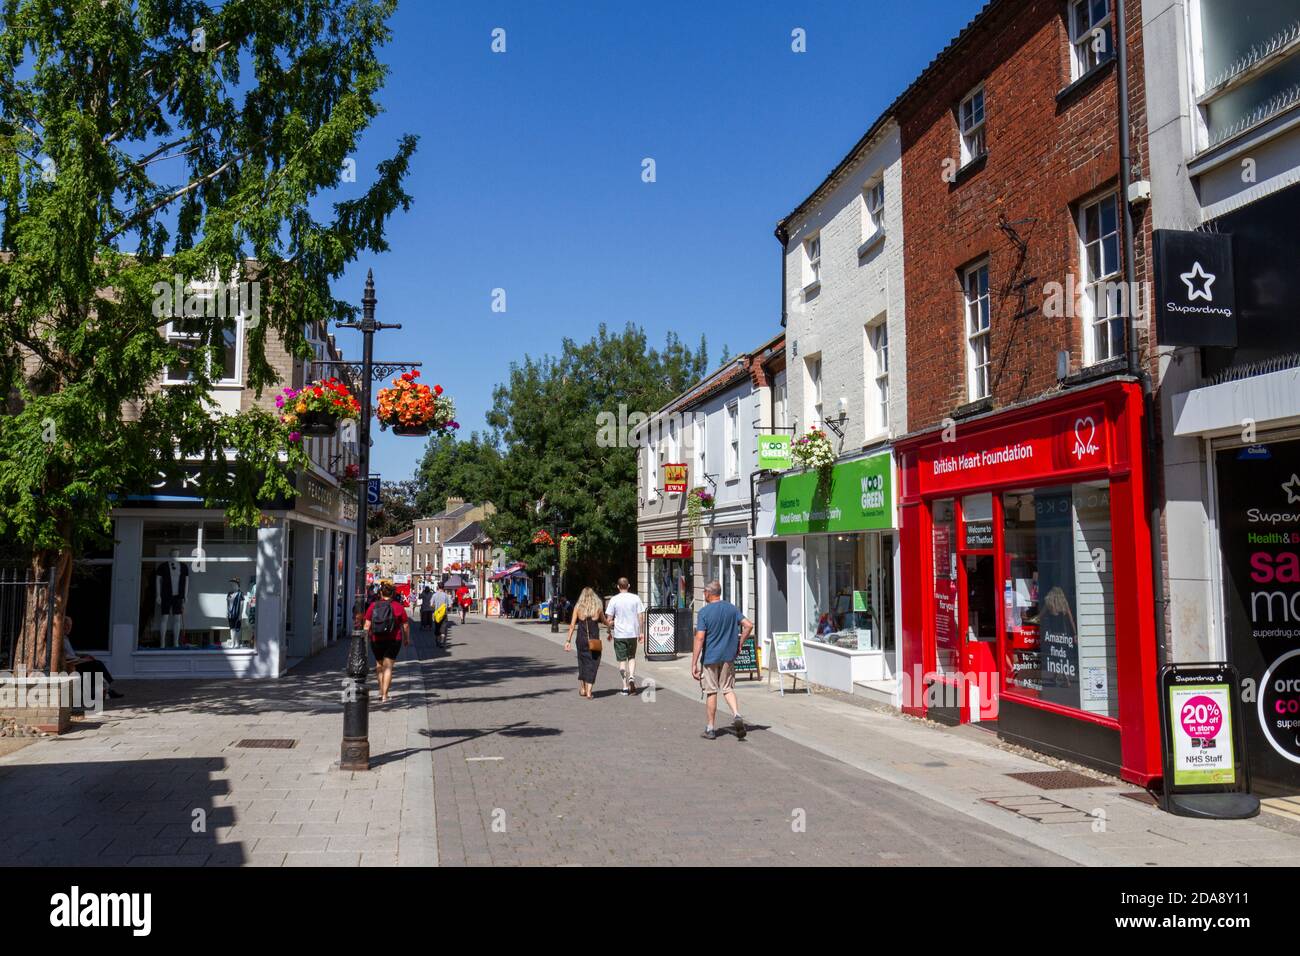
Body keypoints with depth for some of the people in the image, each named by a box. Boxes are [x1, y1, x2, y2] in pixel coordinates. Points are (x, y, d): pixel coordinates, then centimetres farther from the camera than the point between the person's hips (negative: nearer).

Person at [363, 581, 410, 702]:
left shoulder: (373, 606, -2)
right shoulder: (398, 607, -6)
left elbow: (367, 625, -4)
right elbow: (406, 625, -1)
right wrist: (407, 639, 13)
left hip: (376, 640, 2)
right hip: (393, 641, -2)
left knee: (379, 664, 22)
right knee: (388, 667, 3)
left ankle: (381, 689, 25)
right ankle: (384, 695, -2)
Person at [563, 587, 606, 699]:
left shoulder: (578, 607, 0)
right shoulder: (598, 608, 0)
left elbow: (572, 625, -3)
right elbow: (603, 621, 15)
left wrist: (568, 640, 0)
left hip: (581, 640, 1)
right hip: (594, 640, -1)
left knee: (583, 662, 18)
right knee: (592, 664, 4)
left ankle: (582, 689, 25)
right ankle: (588, 692, -3)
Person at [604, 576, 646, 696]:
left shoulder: (614, 600, -5)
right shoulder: (636, 598, 0)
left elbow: (609, 620, -5)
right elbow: (641, 617, 0)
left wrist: (610, 632, 8)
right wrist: (642, 632, 7)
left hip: (619, 634, -2)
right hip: (633, 633, 2)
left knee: (622, 660, 5)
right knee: (632, 657, 19)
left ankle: (625, 687, 4)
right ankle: (631, 676, -6)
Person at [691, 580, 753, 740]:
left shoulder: (704, 612, -11)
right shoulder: (732, 608, 4)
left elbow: (699, 638, -16)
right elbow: (748, 625, -1)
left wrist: (694, 664, -14)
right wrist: (739, 644, 10)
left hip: (710, 657, -3)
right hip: (728, 656, 4)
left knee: (711, 692, 6)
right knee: (728, 689, 14)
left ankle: (710, 729, 13)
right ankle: (737, 715, -10)